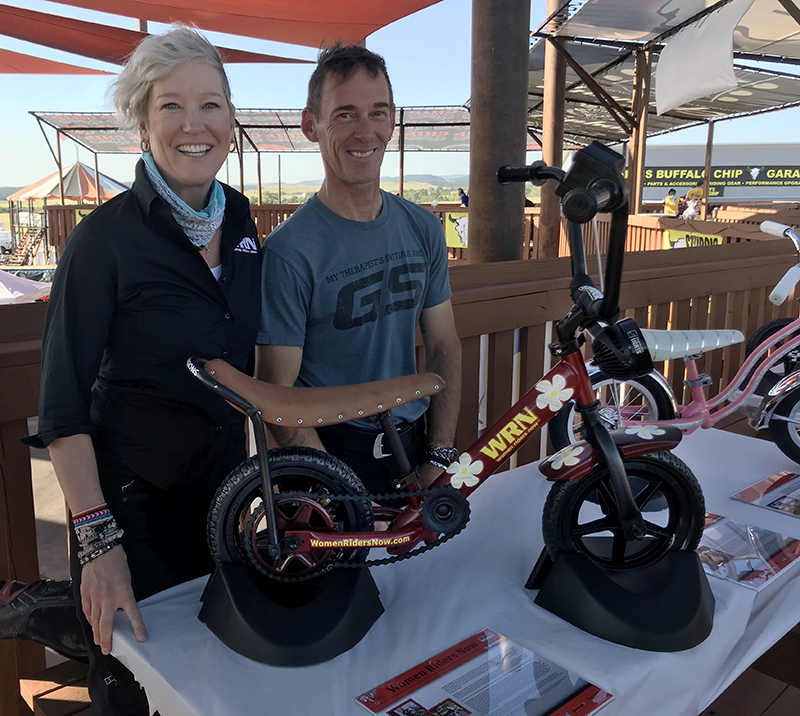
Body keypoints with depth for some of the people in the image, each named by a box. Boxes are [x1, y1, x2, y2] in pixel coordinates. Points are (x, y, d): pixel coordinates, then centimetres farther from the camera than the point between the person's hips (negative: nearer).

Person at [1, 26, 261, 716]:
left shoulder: (240, 218, 1)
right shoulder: (107, 235, -17)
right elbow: (63, 405, -16)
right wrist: (98, 542, -21)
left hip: (226, 480, 6)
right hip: (132, 495, -5)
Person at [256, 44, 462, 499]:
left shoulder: (424, 228, 1)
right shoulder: (290, 251, -17)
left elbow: (444, 346, 3)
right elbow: (277, 394, -16)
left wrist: (440, 459, -4)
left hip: (415, 446, 5)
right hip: (337, 456, -5)